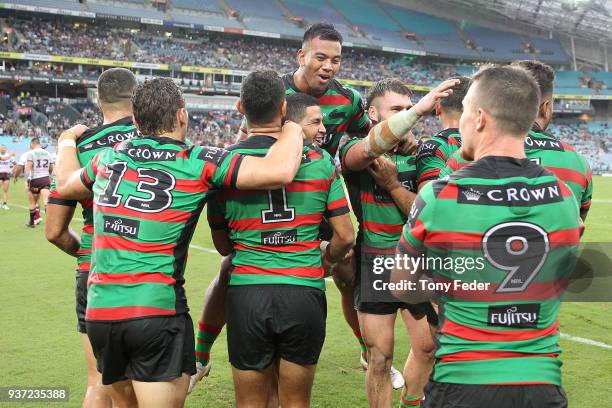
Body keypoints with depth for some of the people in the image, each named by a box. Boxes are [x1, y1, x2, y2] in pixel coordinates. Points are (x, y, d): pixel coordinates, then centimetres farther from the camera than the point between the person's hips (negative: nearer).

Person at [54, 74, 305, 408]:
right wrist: (292, 129, 4)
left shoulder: (109, 157, 9)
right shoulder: (198, 162, -7)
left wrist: (67, 141, 49)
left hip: (99, 311, 6)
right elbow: (280, 171, -16)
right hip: (156, 310, -6)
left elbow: (65, 185, 30)